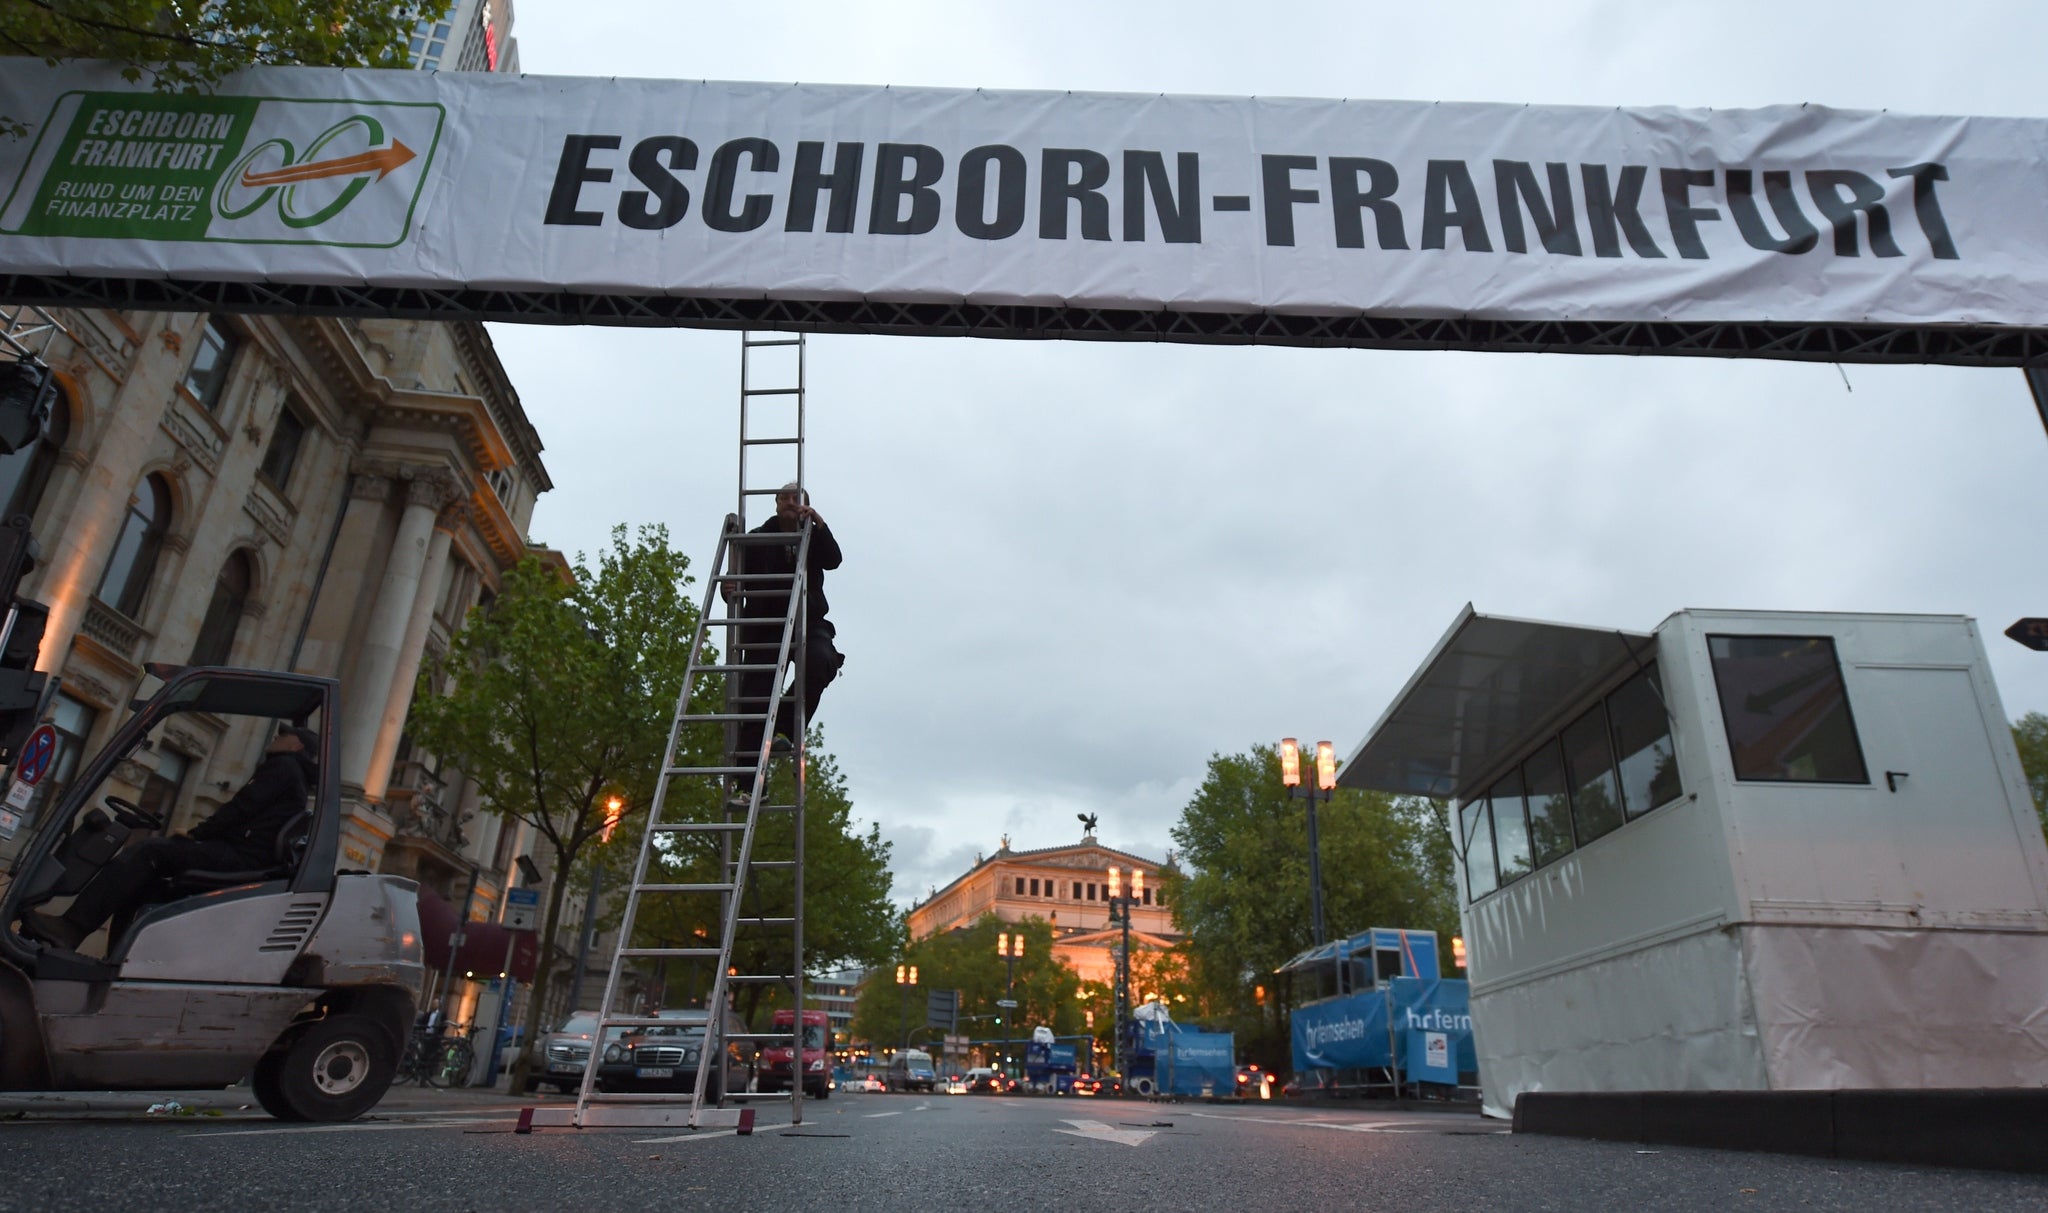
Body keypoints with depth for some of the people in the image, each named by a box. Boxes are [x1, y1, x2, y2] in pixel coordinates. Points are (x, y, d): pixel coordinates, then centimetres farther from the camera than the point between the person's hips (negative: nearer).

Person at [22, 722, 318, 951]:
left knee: (150, 851, -14)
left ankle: (72, 927, -19)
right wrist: (197, 835, 13)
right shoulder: (286, 771, 29)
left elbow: (240, 809, -11)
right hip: (243, 853, 10)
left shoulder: (283, 766, -1)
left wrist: (195, 834, -4)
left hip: (243, 855, -10)